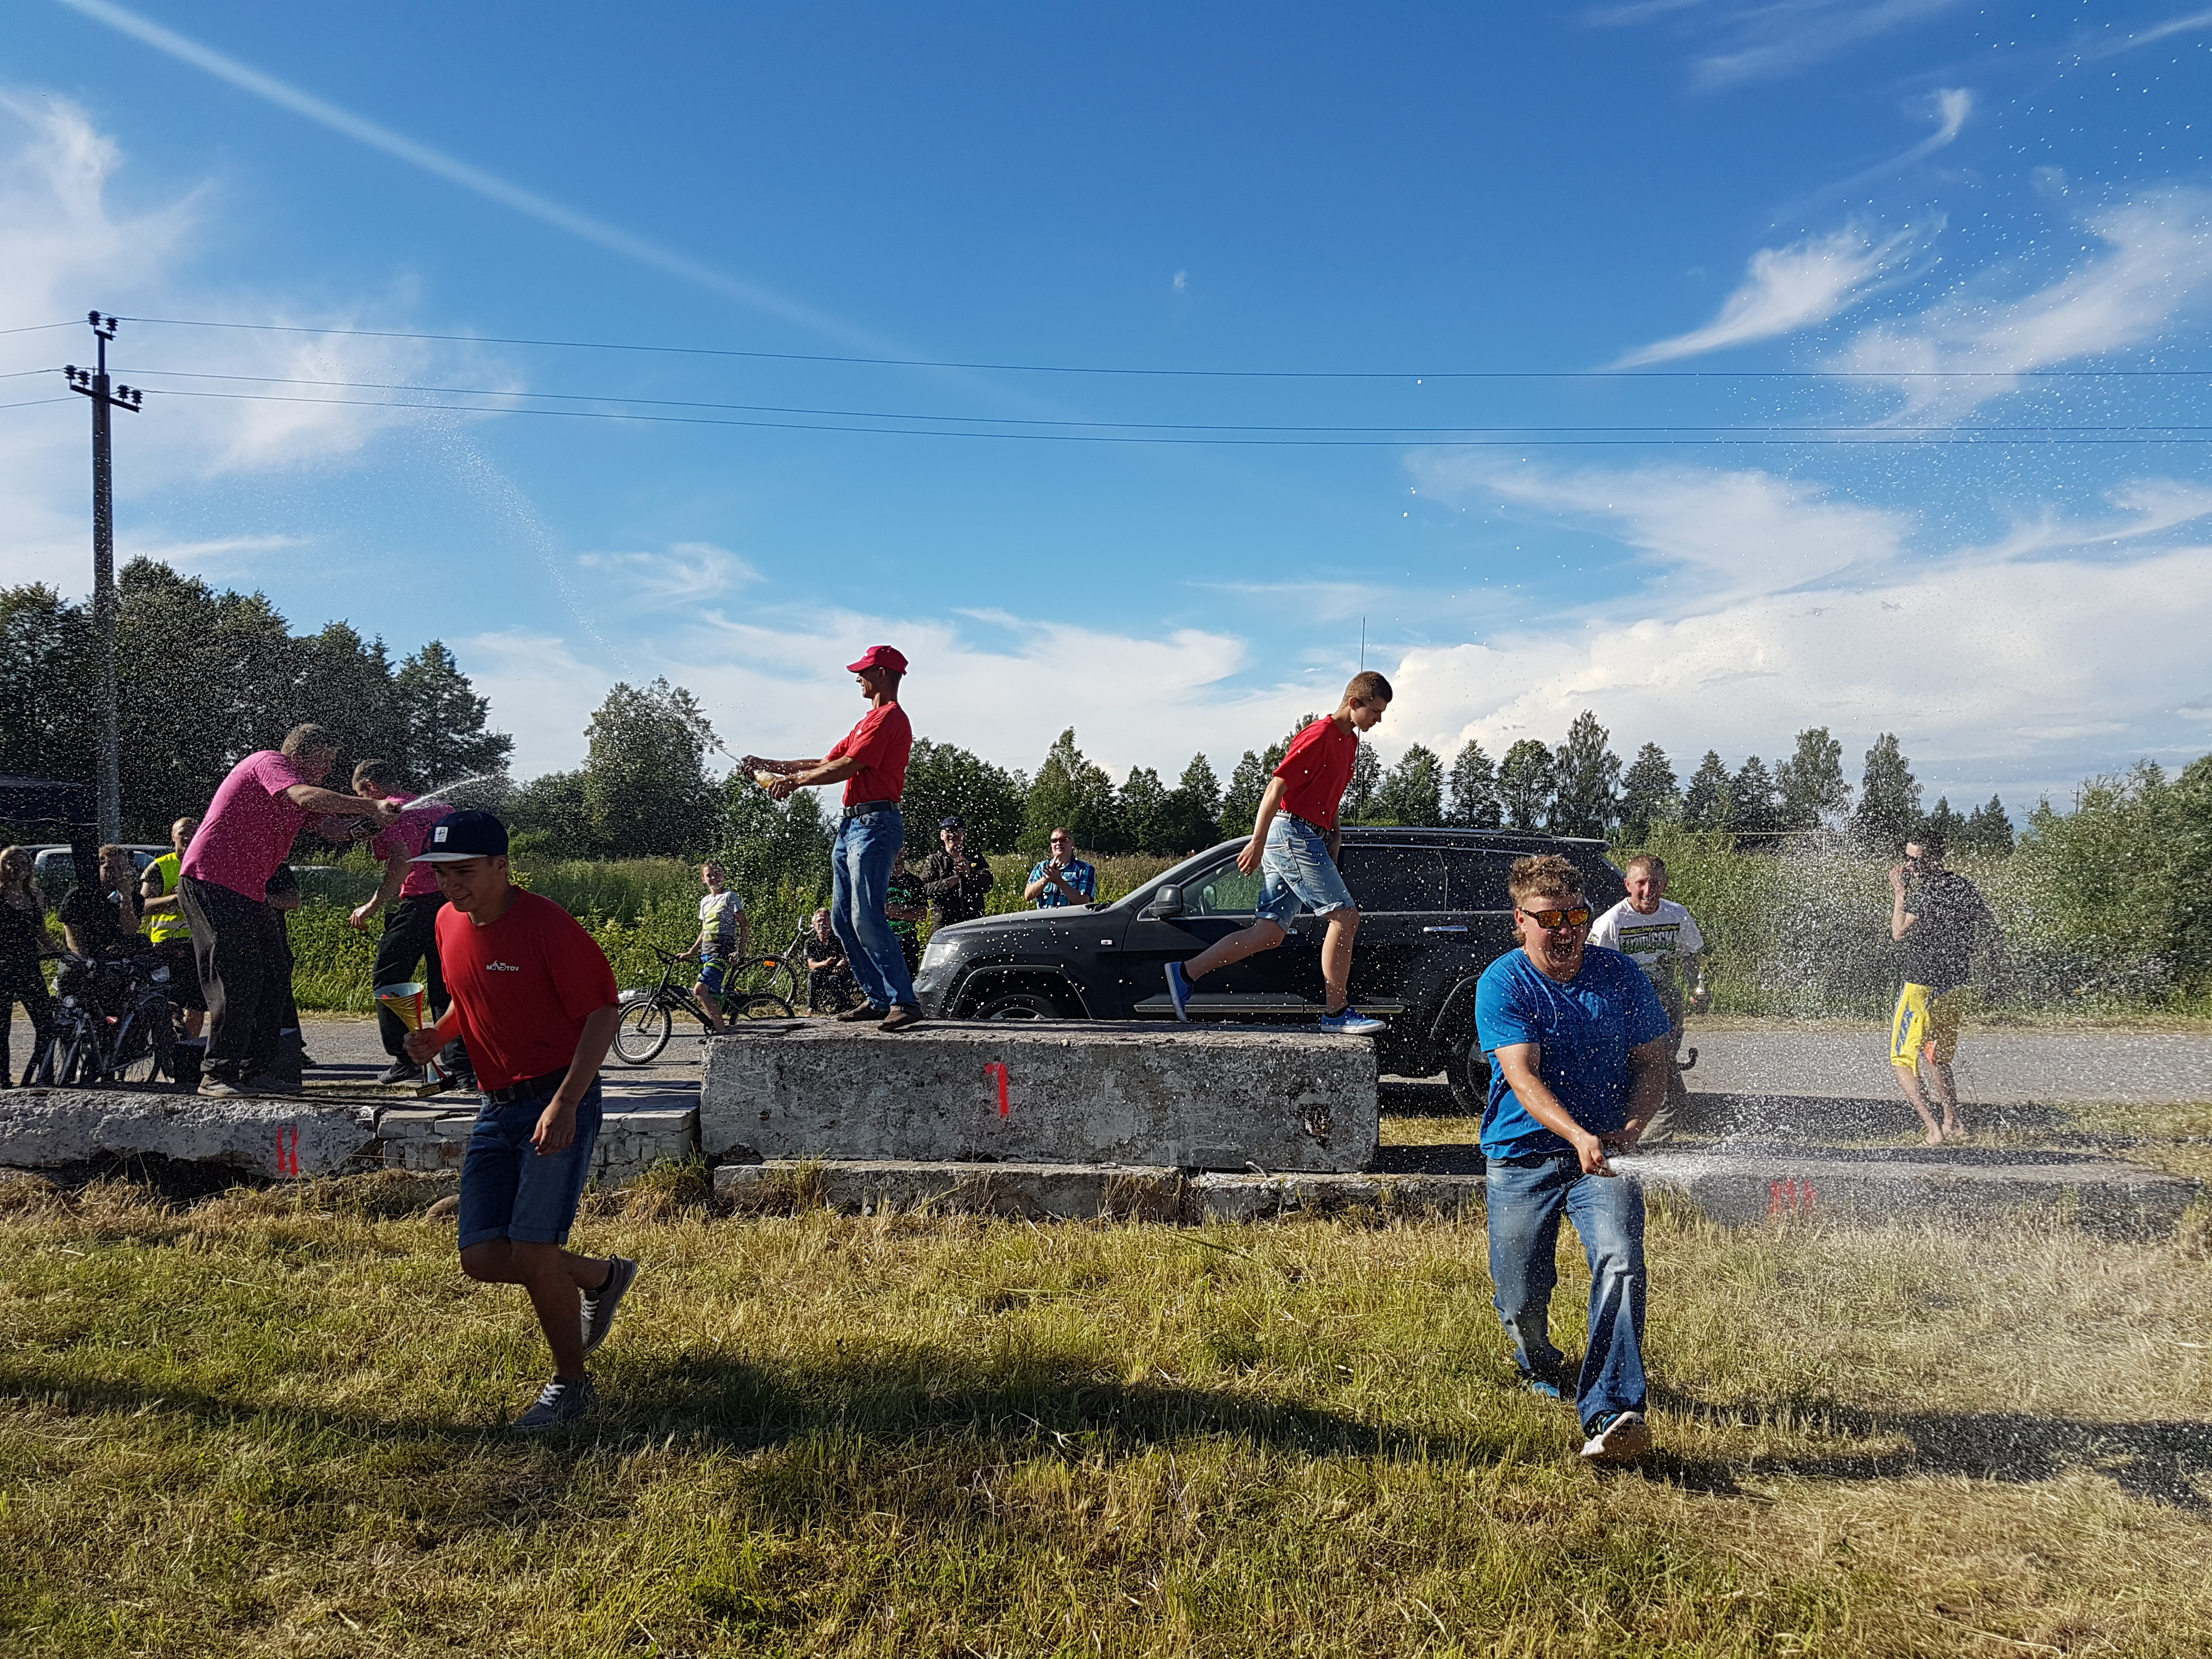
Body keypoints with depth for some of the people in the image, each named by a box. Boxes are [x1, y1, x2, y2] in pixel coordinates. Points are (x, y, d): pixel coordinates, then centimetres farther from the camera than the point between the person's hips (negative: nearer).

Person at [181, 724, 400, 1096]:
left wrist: (373, 820, -9)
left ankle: (255, 1072, 12)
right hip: (210, 881, -10)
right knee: (238, 979, -14)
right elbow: (306, 797, -27)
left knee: (272, 980, 6)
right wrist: (371, 807, -27)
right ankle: (218, 1075, -10)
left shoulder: (297, 794, 21)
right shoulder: (268, 762, -8)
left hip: (250, 893, 10)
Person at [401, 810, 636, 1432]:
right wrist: (437, 1036, 2)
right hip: (497, 1106, 8)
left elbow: (602, 1012, -17)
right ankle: (603, 1276, 28)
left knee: (533, 1249, -13)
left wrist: (565, 1102, -24)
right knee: (482, 1258, 2)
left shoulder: (546, 924, -17)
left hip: (559, 1101, -7)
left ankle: (572, 1383, 10)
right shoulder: (449, 923, 7)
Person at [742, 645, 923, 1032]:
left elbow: (845, 768, -15)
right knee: (842, 920, 8)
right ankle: (878, 999, 11)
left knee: (866, 919, -17)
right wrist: (768, 765, 21)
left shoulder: (889, 717, -8)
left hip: (875, 824, -11)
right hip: (852, 825, 11)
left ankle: (904, 1001, -16)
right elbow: (826, 763, 25)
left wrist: (796, 779, -4)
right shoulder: (870, 721, 25)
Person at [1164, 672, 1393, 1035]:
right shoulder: (1320, 735, -12)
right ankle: (1337, 1012, -3)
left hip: (1310, 838, 10)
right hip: (1293, 834, -9)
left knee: (1270, 933, 4)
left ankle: (1185, 973, 7)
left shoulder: (1350, 740, 17)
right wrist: (1257, 843, -18)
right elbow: (1276, 787, -15)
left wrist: (1334, 834, 13)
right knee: (1346, 916, -10)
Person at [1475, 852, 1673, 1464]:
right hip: (1521, 1159, -1)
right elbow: (1522, 1076, -20)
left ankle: (1608, 1415, -26)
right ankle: (1540, 1366, 38)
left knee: (1620, 1264, -24)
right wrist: (1578, 1136, -36)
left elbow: (1652, 1063, 5)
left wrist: (1629, 1129, -14)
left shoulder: (1621, 975, 1)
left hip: (1605, 1153, 1)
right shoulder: (1502, 983, -9)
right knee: (1520, 1302, 2)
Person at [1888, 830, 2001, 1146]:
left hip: (1923, 986, -8)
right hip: (1960, 986, 8)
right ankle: (1954, 1124, 21)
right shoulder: (1967, 888, 8)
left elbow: (1900, 934, -19)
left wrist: (1899, 893, -12)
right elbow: (1995, 939, 13)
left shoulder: (1926, 889, -17)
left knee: (1902, 1059, 1)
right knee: (1938, 1058, 24)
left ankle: (1932, 1127, -12)